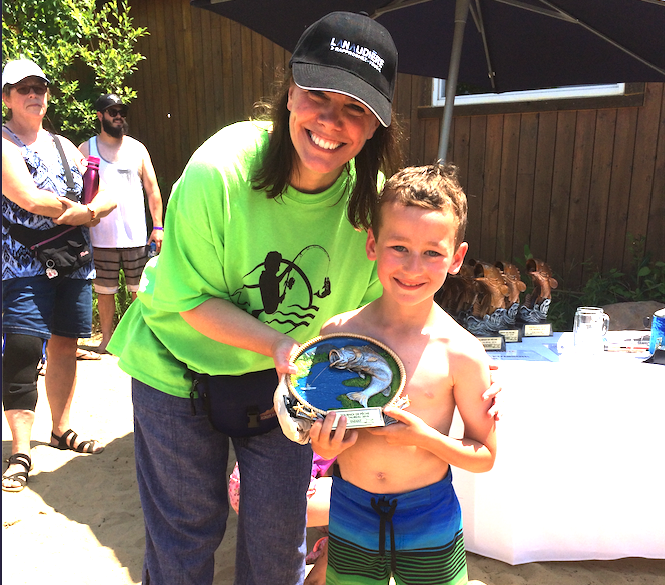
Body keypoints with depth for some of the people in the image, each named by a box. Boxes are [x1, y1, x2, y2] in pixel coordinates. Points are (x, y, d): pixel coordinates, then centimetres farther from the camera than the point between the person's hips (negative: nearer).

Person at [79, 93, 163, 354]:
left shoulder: (137, 148, 9)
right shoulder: (86, 149, 6)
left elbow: (152, 189, 9)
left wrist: (158, 226, 1)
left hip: (136, 235, 1)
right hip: (102, 236, 0)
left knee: (140, 289, 4)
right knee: (105, 290, 7)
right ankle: (106, 337, 21)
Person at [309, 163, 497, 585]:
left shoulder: (460, 353, -17)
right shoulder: (338, 334, -11)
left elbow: (485, 455, -7)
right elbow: (320, 418, 3)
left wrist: (425, 438, -23)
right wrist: (323, 444, -17)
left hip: (429, 521, -1)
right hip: (349, 516, 2)